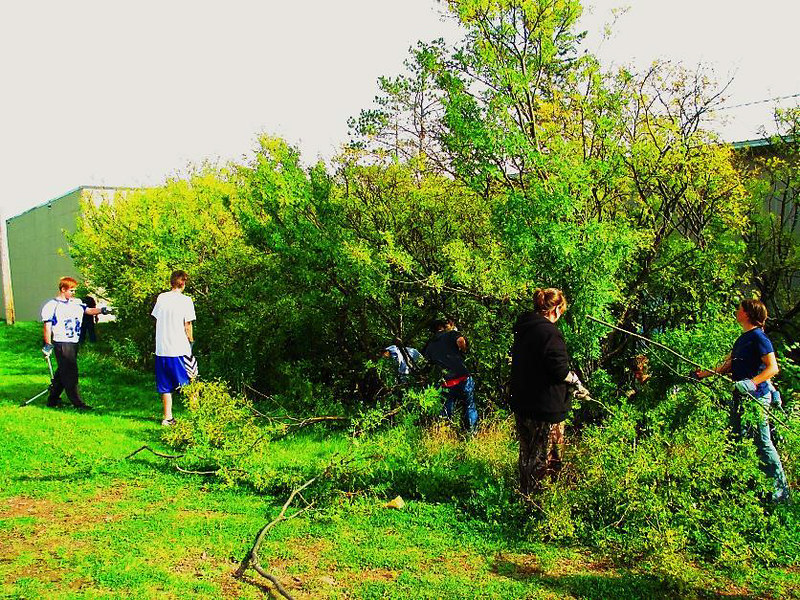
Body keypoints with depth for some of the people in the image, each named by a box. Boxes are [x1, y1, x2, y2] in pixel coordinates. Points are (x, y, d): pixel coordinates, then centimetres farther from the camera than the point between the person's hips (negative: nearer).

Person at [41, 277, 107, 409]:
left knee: (63, 372, 14)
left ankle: (53, 400, 25)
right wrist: (48, 345, -8)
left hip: (74, 343, 7)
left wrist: (101, 310, -21)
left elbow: (88, 310, -1)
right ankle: (77, 402, -4)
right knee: (70, 373, -6)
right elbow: (47, 326, -6)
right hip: (61, 344, -7)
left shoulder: (76, 303, 10)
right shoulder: (52, 305, -6)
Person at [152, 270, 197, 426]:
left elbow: (156, 319, 11)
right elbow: (187, 326, -7)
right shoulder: (185, 300, -8)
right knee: (191, 383, 7)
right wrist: (191, 341, 8)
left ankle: (167, 418, 13)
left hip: (161, 348, 5)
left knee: (166, 387, 11)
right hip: (180, 349, -4)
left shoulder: (161, 298, 5)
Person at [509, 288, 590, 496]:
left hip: (521, 404, 8)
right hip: (546, 409, -8)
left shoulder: (523, 329, 8)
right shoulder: (550, 333, -19)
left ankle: (526, 495, 33)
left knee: (527, 455, 21)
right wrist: (576, 381, 0)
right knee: (545, 459, 5)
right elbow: (560, 371, -21)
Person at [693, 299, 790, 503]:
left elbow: (773, 368, -19)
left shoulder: (758, 337, -13)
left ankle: (781, 490, 7)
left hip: (757, 396, -9)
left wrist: (752, 383, -31)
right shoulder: (742, 339, 14)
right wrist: (704, 374, 16)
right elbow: (728, 366, 19)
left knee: (762, 442, -4)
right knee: (735, 438, 13)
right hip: (741, 395, 9)